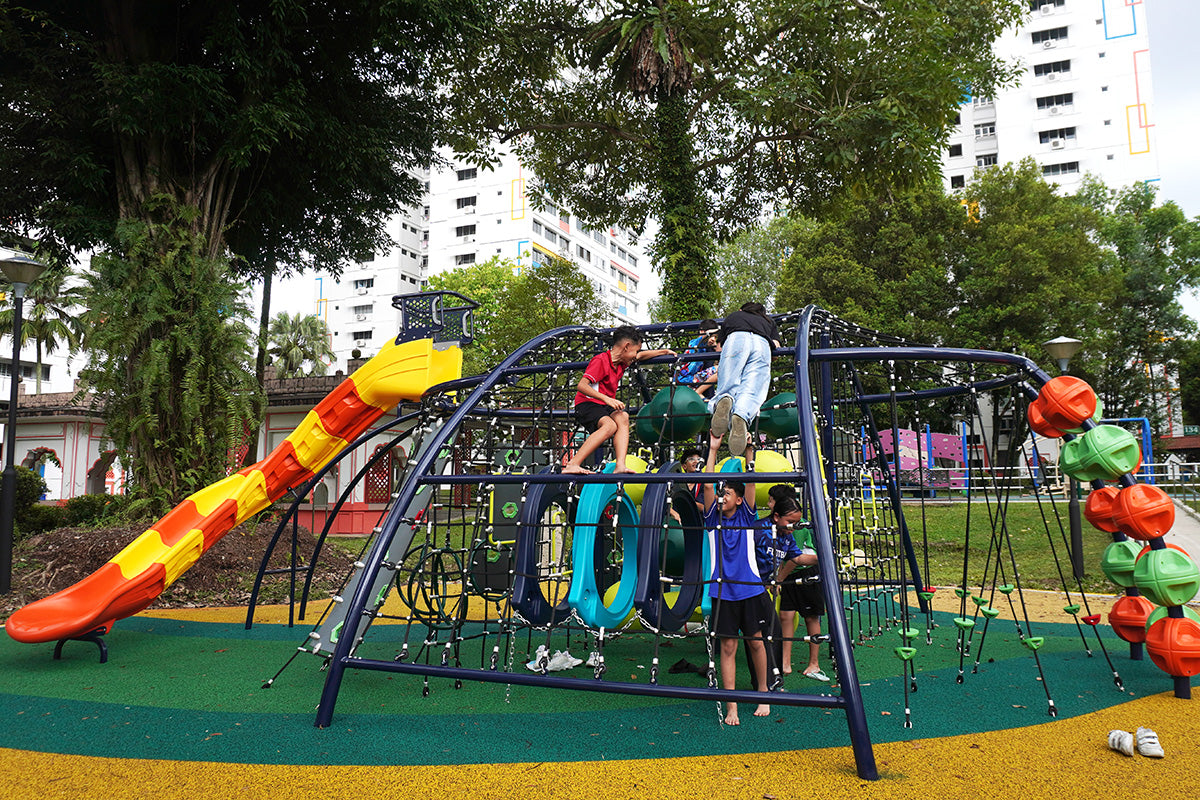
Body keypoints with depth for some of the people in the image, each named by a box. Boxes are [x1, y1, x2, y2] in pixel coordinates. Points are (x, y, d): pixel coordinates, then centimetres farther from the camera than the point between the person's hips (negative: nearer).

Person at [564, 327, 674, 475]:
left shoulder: (621, 363, 14)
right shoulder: (600, 360, -13)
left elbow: (641, 356, 35)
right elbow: (581, 386, -24)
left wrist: (663, 351, 33)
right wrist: (607, 399, -32)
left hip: (605, 407, 8)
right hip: (587, 405, -8)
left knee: (622, 417, -23)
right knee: (610, 425, -34)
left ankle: (620, 466, -38)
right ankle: (572, 464, -37)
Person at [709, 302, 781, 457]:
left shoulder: (732, 316, 40)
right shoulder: (769, 321, 42)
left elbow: (720, 345, 32)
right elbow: (776, 344, 26)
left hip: (735, 339, 0)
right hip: (762, 343, 1)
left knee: (727, 387, -8)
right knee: (751, 392, -16)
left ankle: (724, 400, -46)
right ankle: (741, 417, -50)